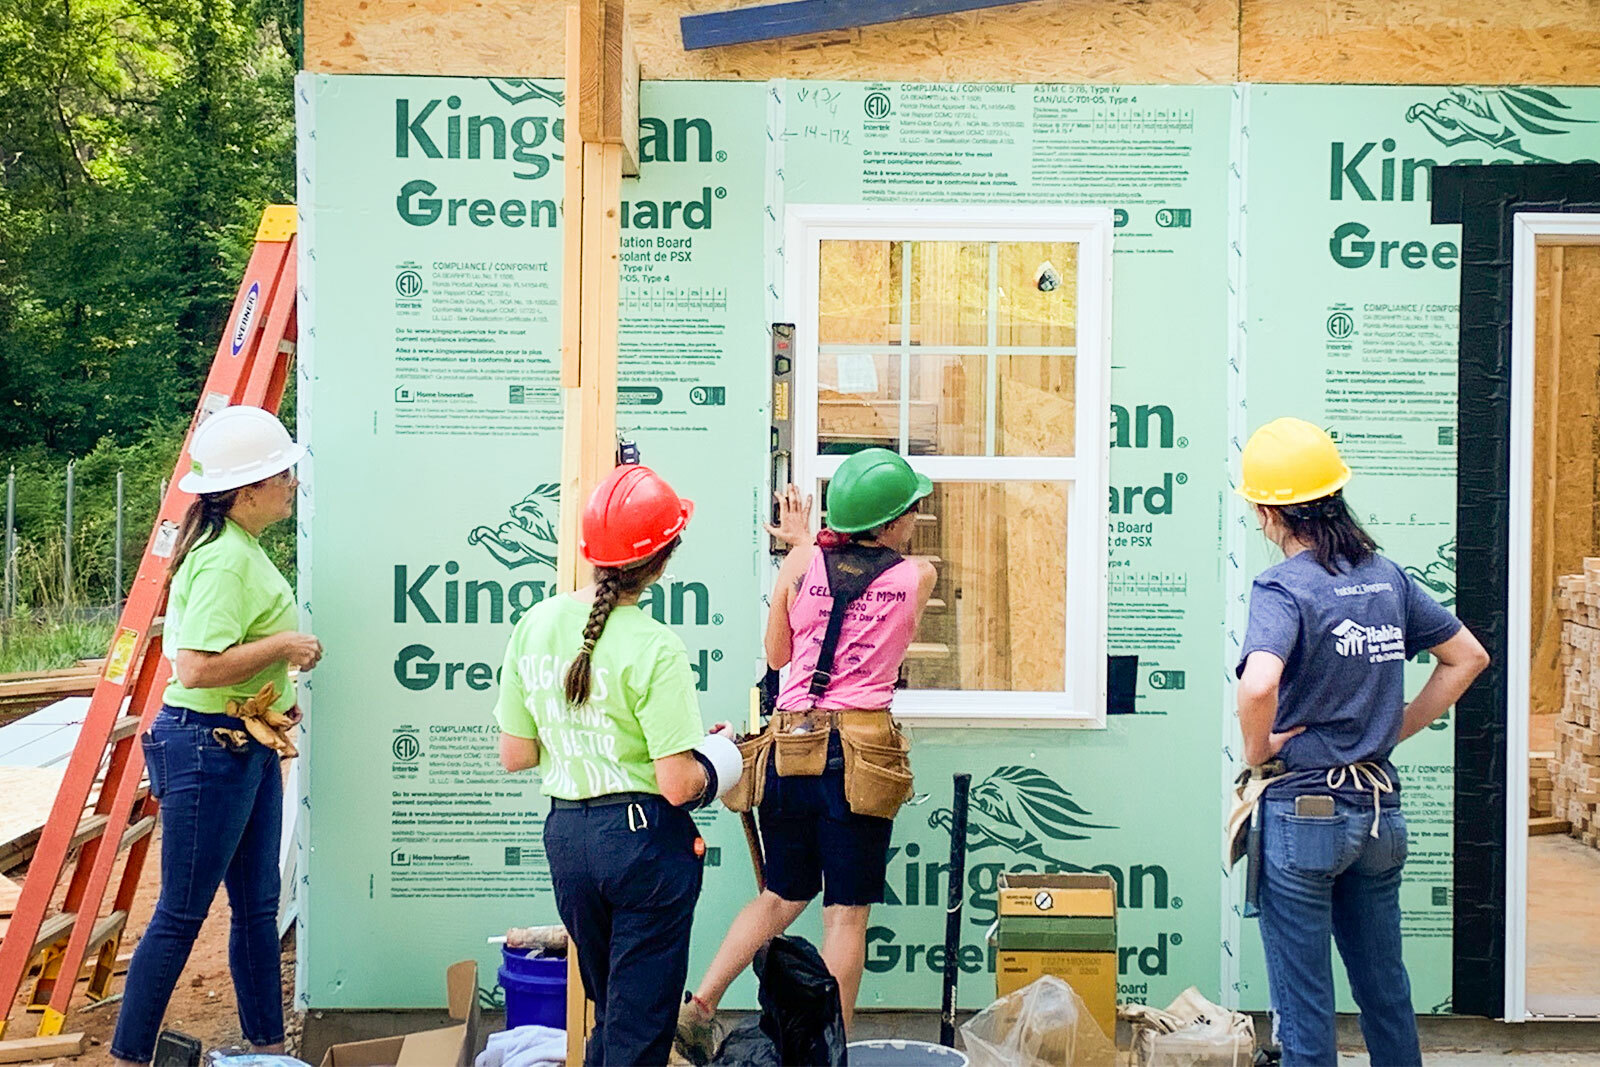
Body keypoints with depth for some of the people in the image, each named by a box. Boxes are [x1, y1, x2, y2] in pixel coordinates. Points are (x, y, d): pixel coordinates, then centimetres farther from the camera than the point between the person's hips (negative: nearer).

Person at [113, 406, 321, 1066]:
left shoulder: (243, 548, 11)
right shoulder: (223, 560, -20)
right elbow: (197, 667, -28)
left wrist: (279, 690, 15)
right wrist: (283, 646, -20)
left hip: (248, 748, 10)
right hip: (208, 747, -10)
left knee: (257, 905, 15)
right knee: (181, 914, -3)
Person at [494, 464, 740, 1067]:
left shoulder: (534, 627, -1)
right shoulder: (655, 650, -18)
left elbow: (514, 757, 5)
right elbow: (678, 786, -19)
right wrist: (712, 757, 2)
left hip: (566, 836, 6)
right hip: (645, 838, -6)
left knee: (608, 1014, 24)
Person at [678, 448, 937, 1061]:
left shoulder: (802, 563, 3)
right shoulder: (919, 576, -1)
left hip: (792, 747, 3)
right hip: (861, 753, -3)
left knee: (783, 896, 20)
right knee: (846, 913, 5)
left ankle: (700, 1004, 9)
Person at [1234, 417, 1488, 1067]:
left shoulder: (1284, 588, -16)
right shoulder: (1386, 576, 5)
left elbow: (1259, 685, -34)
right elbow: (1468, 657, 15)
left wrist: (1257, 750, -15)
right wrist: (1397, 727, 13)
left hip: (1303, 812, -7)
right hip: (1379, 810, 7)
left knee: (1303, 1005, 3)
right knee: (1385, 990, 19)